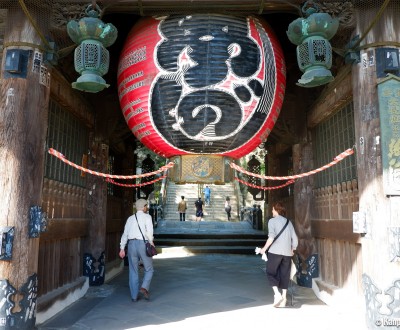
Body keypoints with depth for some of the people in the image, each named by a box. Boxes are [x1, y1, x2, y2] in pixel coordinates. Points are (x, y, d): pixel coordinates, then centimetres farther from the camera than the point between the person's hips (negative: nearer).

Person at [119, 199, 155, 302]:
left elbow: (125, 234, 13)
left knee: (133, 271, 13)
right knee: (149, 269, 11)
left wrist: (122, 248, 14)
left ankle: (134, 296, 16)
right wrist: (151, 242, 2)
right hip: (143, 244, -5)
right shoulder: (147, 217, 0)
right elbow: (149, 231, -13)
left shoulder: (130, 218, 15)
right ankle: (144, 288, -9)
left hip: (131, 244, 5)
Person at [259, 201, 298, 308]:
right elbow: (295, 240, 11)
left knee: (271, 273, 7)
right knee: (285, 275, 11)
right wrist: (292, 250, 26)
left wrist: (264, 249, -6)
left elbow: (271, 237, -15)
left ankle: (277, 294, -9)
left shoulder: (272, 221, -1)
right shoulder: (288, 222, 13)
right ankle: (283, 298, 11)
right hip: (287, 252, 5)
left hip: (275, 251, -4)